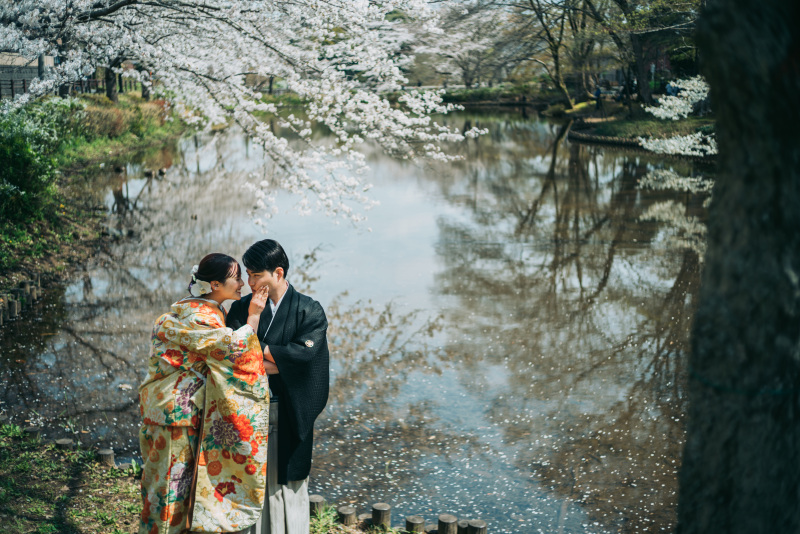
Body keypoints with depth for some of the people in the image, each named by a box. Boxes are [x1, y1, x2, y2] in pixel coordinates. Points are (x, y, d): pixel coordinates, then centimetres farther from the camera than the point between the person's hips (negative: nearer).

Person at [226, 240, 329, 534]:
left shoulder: (310, 311, -2)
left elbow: (303, 354, -15)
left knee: (287, 486, 3)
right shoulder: (241, 308, 7)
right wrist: (279, 363, -14)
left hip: (288, 418, -2)